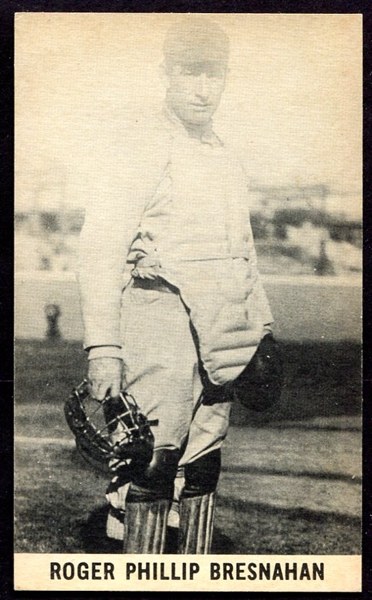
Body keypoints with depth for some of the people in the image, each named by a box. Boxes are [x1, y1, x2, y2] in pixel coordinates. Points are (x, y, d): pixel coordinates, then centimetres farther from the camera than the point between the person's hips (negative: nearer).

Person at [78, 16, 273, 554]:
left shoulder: (229, 164, 18)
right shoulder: (135, 155, -4)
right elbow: (100, 254, -11)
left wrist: (264, 326, 21)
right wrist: (102, 347, -18)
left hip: (218, 336, 7)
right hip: (161, 325, -6)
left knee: (204, 463, 11)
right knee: (153, 467, -7)